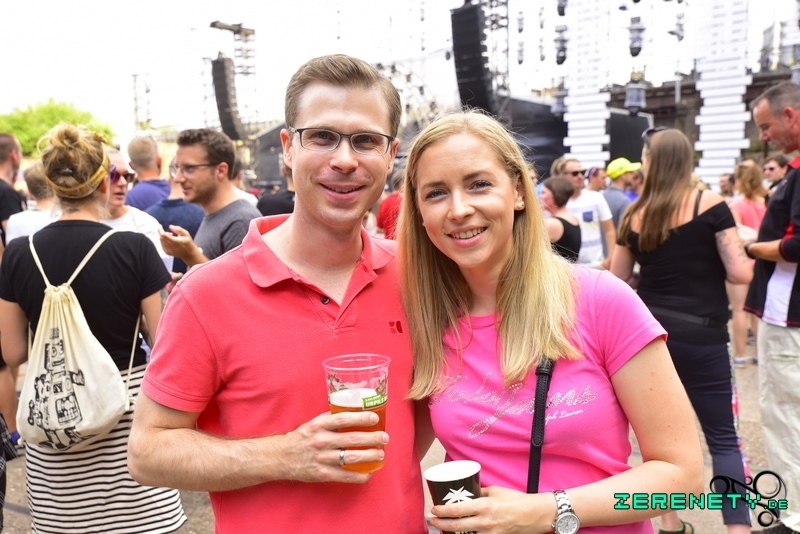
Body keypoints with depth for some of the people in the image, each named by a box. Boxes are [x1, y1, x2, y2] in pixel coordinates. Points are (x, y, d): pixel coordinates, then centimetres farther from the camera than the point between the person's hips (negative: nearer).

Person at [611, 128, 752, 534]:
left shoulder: (635, 215, 3)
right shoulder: (710, 205, -7)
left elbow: (616, 279, 10)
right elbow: (740, 274, -9)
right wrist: (741, 247, 12)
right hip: (700, 337, -3)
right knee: (722, 437, 5)